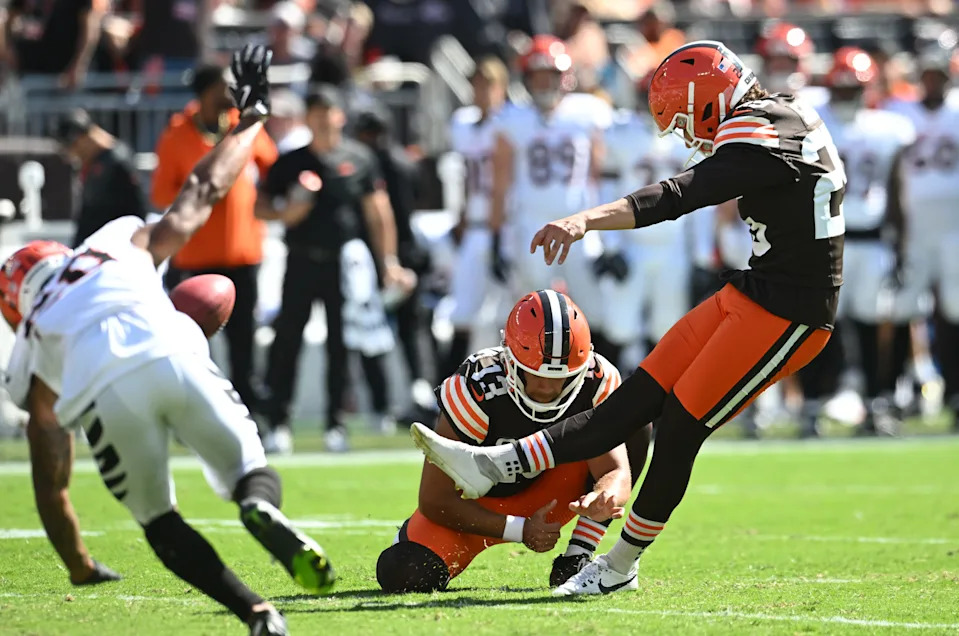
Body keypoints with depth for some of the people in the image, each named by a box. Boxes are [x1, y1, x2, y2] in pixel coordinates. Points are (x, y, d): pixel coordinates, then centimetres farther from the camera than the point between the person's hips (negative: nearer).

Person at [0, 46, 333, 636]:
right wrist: (252, 113, 57)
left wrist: (80, 569, 48)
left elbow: (50, 483, 36)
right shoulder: (125, 244, 38)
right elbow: (204, 191, 42)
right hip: (173, 355, 0)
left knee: (161, 524, 18)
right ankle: (262, 508, -24)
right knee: (251, 470, 17)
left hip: (103, 391, 0)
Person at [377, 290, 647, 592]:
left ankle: (576, 560, -13)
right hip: (474, 506, -3)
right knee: (404, 575, -30)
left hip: (543, 499, 3)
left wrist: (604, 499, -51)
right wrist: (520, 531, -28)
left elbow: (616, 471, -25)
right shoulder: (478, 389, -31)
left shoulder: (597, 382, -22)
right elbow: (434, 499, -25)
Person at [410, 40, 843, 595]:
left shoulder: (755, 141, -22)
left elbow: (678, 196, -35)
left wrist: (586, 220, -46)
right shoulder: (786, 112, 9)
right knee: (639, 398, 5)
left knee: (681, 424, -4)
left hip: (786, 314, -10)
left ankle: (622, 566, 11)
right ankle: (494, 465, 0)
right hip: (757, 293, 10)